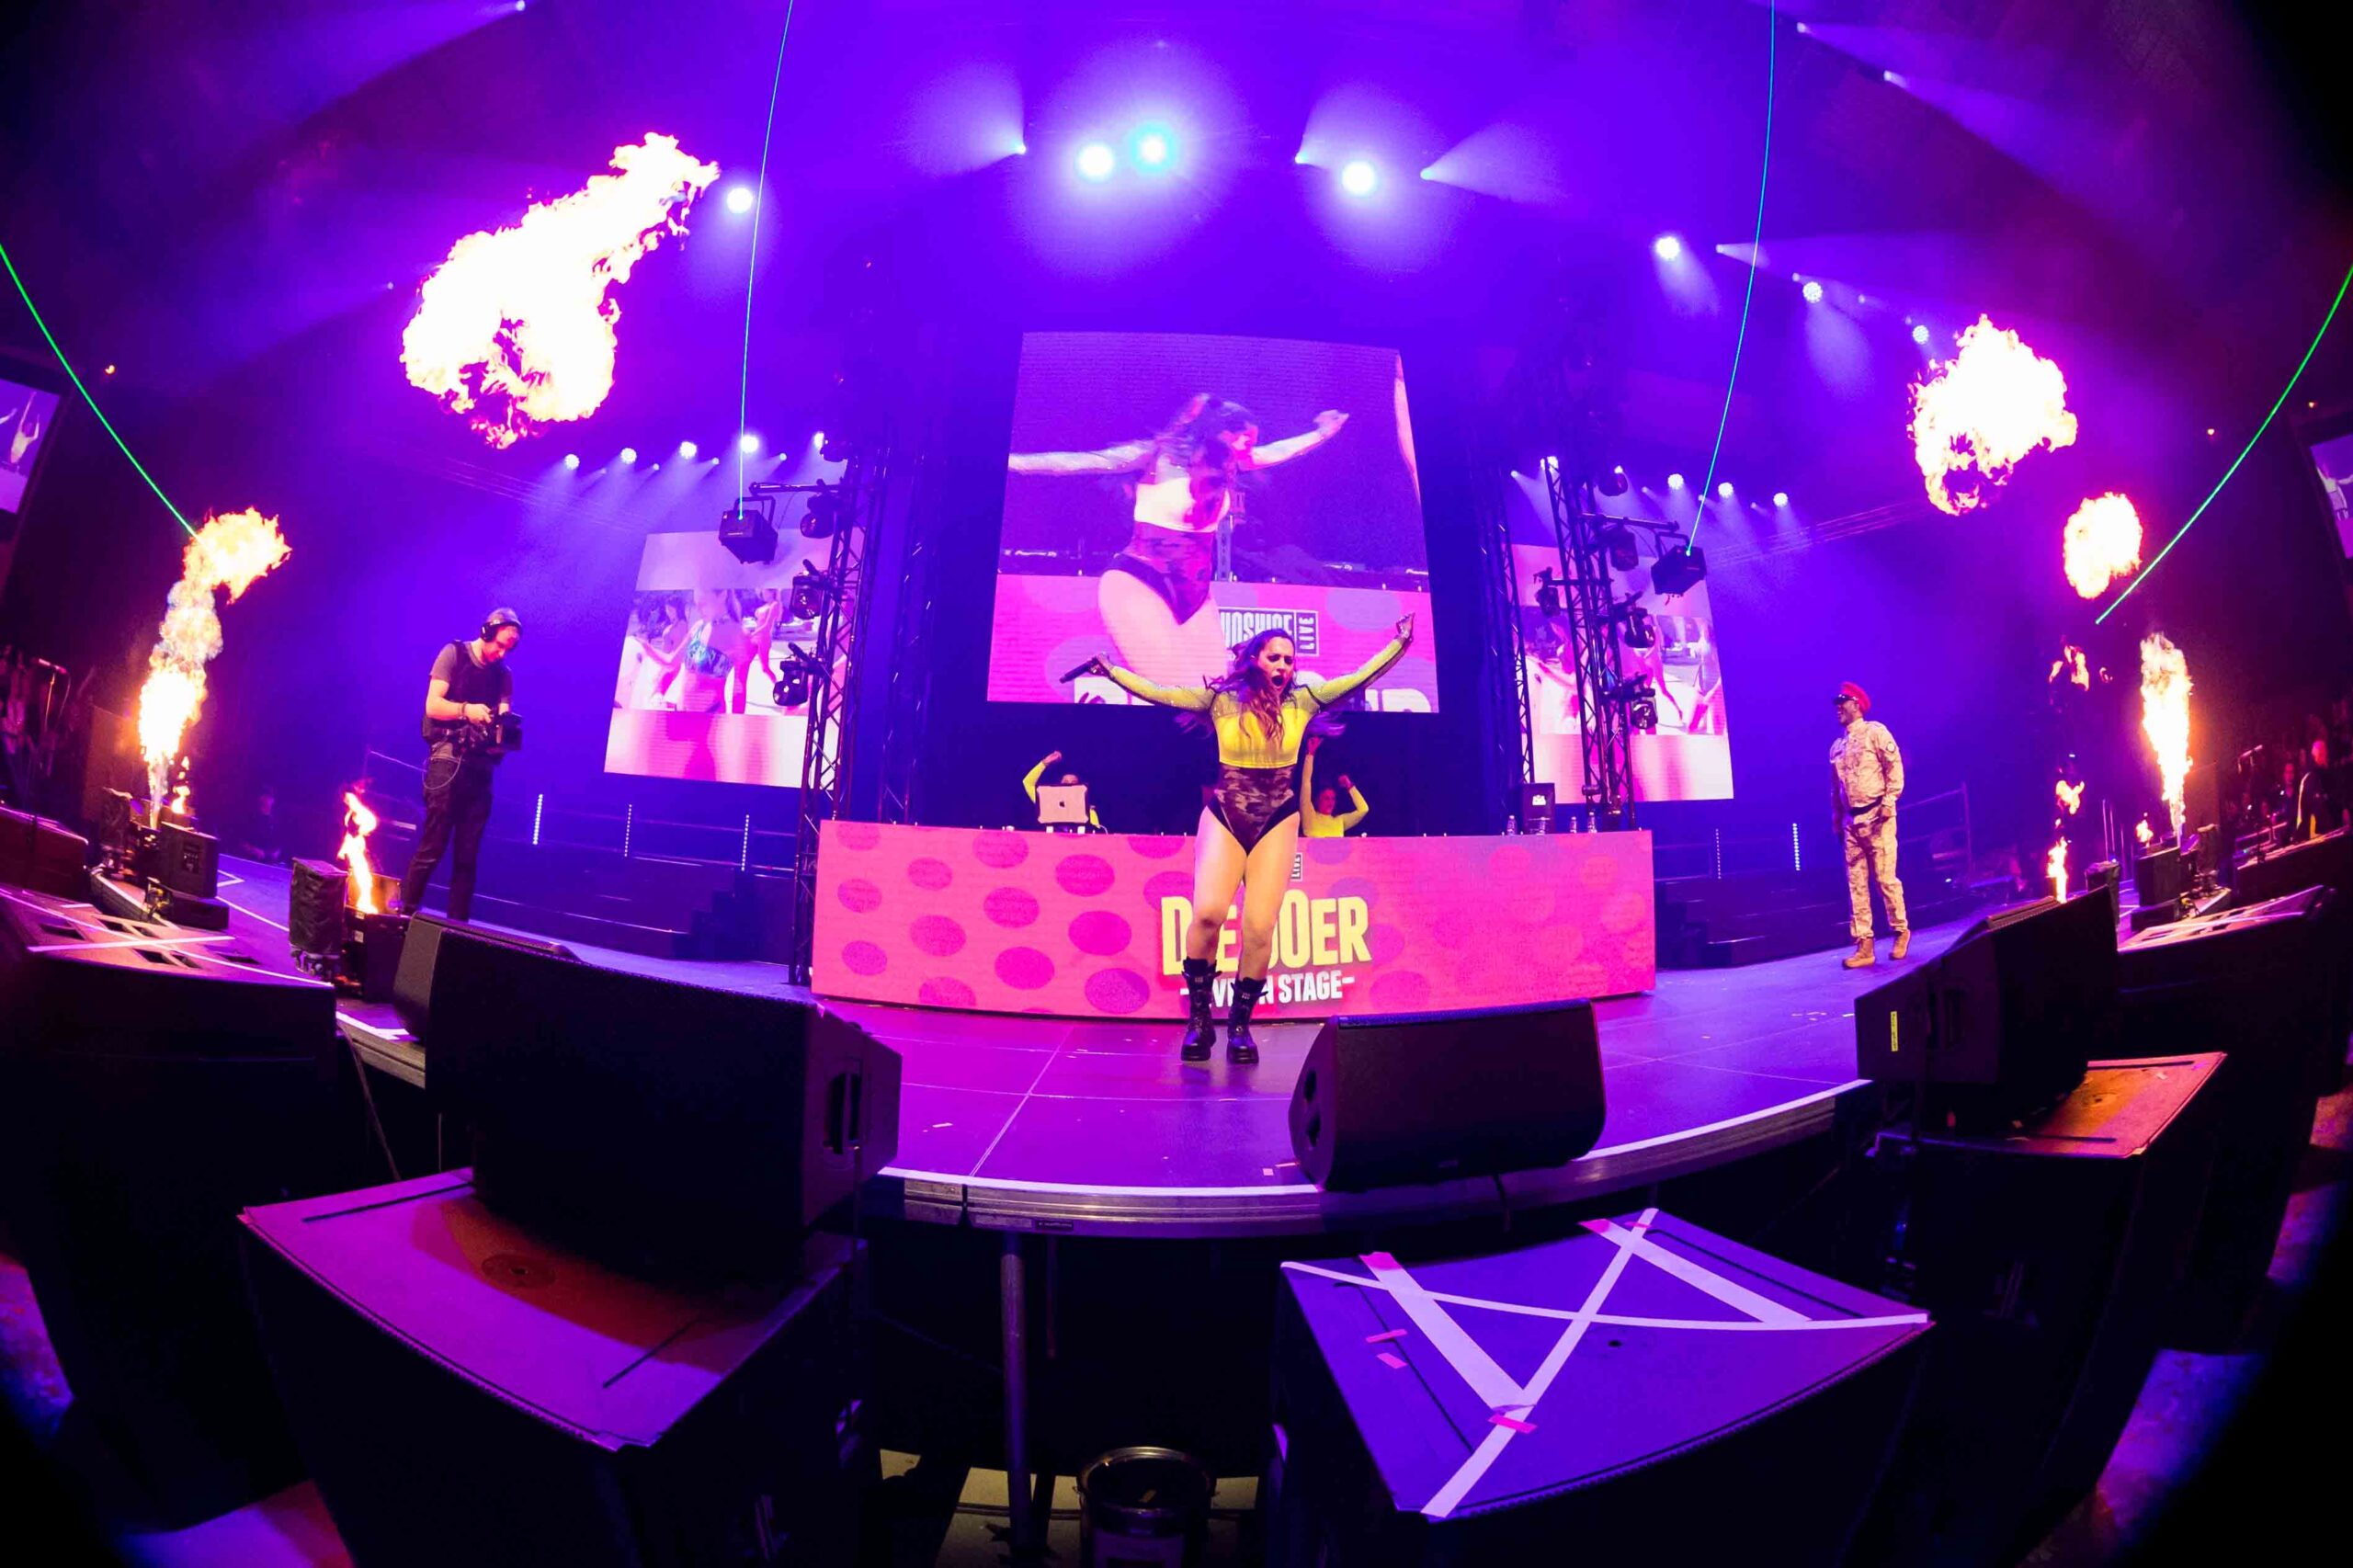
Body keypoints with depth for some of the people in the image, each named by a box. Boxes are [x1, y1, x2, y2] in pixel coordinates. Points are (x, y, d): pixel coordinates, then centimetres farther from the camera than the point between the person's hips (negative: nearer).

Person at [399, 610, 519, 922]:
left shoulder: (504, 674, 13)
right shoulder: (454, 654, 1)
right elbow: (432, 706, -7)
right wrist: (466, 710, -25)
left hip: (481, 764, 4)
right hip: (449, 757, -4)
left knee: (468, 854, 5)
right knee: (432, 847, -7)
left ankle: (458, 924, 8)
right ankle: (405, 914, 1)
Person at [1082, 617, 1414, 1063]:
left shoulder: (1302, 701, 5)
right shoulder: (1220, 699, 2)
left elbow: (1359, 678, 6)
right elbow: (1158, 693, 2)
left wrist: (1399, 644, 2)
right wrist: (1111, 671, -3)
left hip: (1277, 823, 1)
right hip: (1224, 817, -1)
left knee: (1259, 927, -9)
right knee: (1208, 912, -20)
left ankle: (1239, 1025, 10)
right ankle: (1199, 1017, -1)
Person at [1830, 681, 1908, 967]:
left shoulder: (1875, 731, -1)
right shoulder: (1836, 747, 17)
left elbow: (1894, 767, -8)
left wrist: (1888, 802, -16)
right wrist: (1836, 820, 18)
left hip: (1876, 815, -6)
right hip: (1851, 820, 6)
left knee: (1885, 877, -5)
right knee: (1856, 883, 2)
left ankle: (1901, 932, 13)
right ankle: (1864, 945, 4)